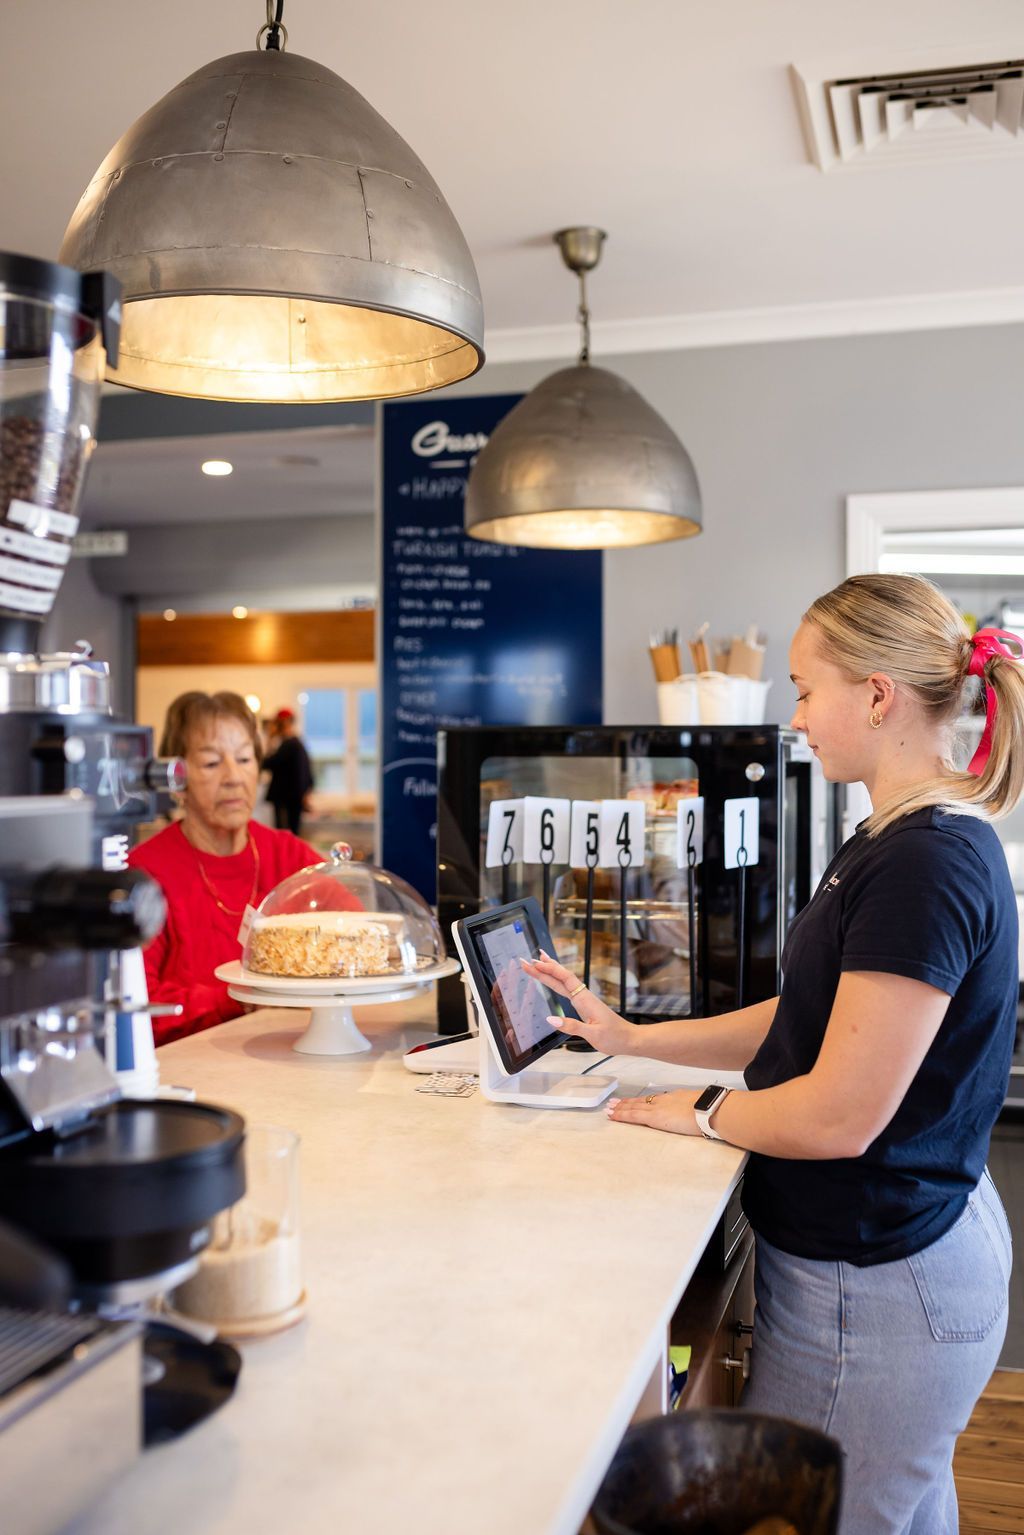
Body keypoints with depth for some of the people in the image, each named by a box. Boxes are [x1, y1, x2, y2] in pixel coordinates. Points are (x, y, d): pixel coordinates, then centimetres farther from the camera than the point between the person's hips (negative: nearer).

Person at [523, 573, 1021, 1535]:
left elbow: (838, 1116, -26)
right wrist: (630, 1039, 8)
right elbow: (810, 1018, 12)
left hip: (870, 1286, -10)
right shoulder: (898, 841, 7)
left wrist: (703, 1114, -8)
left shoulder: (924, 865, -25)